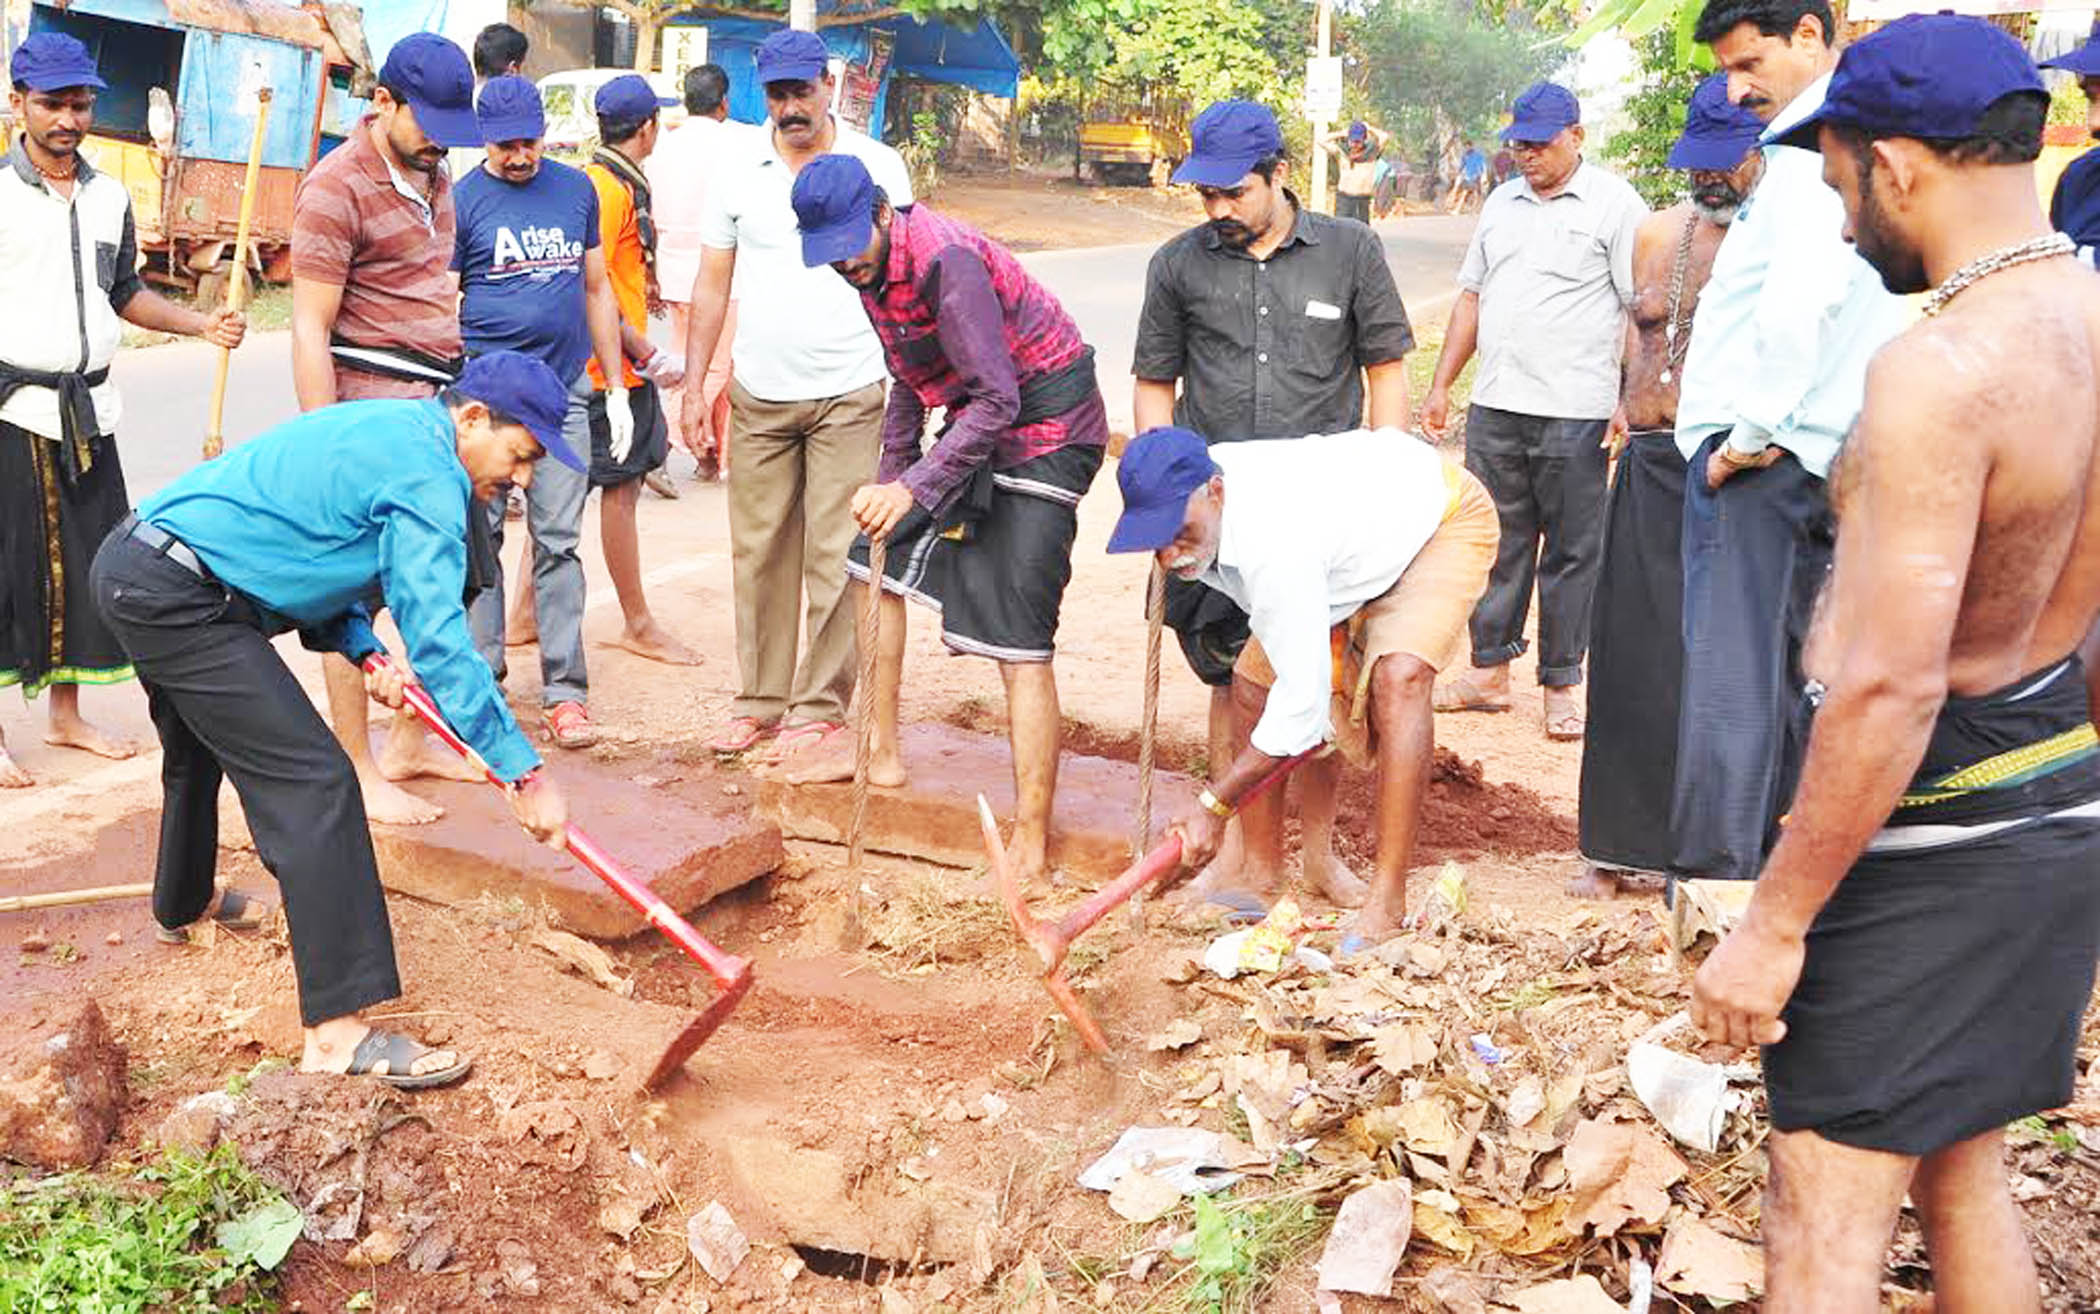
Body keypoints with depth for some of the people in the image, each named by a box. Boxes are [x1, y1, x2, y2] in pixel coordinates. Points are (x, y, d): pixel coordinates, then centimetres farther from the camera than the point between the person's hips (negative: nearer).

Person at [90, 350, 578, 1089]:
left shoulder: (388, 431, 13)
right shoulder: (427, 475, -17)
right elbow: (439, 640, -24)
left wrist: (362, 647, 4)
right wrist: (523, 772, -22)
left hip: (130, 567, 11)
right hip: (178, 598, -11)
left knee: (201, 749, 33)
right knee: (313, 784, -16)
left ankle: (182, 905, 61)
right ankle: (338, 1033, -19)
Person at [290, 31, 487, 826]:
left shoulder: (431, 170, 13)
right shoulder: (337, 187, -12)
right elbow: (310, 329, -15)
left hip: (436, 398, 8)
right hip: (371, 401, -8)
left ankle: (407, 743, 24)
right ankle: (355, 773, 3)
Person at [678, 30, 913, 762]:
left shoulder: (876, 166, 0)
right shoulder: (739, 165, 6)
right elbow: (712, 282, 10)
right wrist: (692, 389, 5)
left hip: (850, 397, -3)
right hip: (758, 394, 3)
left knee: (835, 557, -2)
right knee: (758, 552, 7)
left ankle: (821, 707, 8)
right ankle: (759, 699, 19)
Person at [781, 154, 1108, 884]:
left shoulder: (947, 261, -26)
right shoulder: (872, 266, 4)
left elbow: (997, 400, -32)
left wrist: (914, 489, -38)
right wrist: (892, 473, 22)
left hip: (1044, 430, -10)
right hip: (976, 421, 10)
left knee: (1019, 641, -15)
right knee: (873, 559, 15)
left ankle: (1032, 845, -12)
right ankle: (880, 752, 28)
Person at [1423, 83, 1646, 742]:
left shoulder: (1616, 204, -2)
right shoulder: (1501, 204, 16)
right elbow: (1471, 298, 20)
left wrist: (1633, 406, -13)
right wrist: (1440, 385, 14)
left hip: (1575, 415, -5)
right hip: (1494, 410, 6)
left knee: (1571, 553, 2)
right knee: (1495, 542, 10)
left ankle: (1562, 683, 12)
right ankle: (1488, 669, 20)